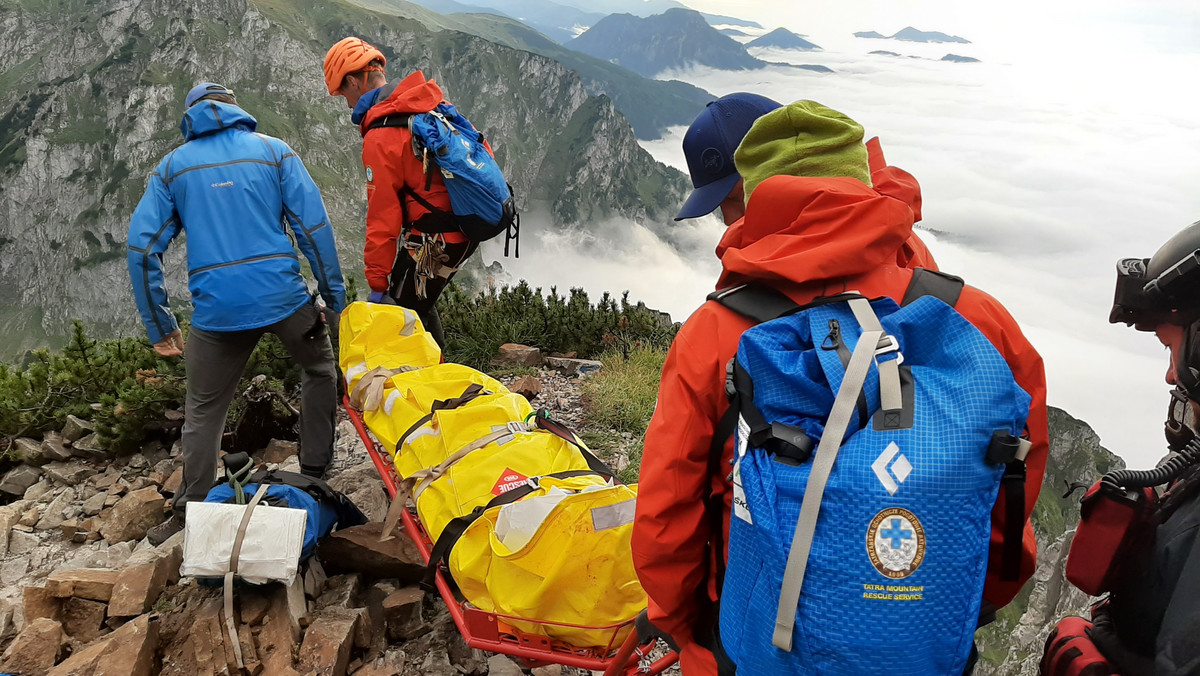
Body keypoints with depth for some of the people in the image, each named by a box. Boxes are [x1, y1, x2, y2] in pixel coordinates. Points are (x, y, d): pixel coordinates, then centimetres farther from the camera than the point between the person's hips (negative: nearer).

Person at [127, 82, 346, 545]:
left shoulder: (172, 167, 12)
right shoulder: (273, 151, 8)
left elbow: (143, 245, 5)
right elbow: (313, 225, -2)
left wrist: (160, 327, 9)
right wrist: (334, 296, 3)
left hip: (216, 310, 1)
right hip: (283, 295, 0)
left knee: (203, 412, 15)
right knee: (320, 368, 26)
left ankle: (192, 512, 20)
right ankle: (315, 471, 28)